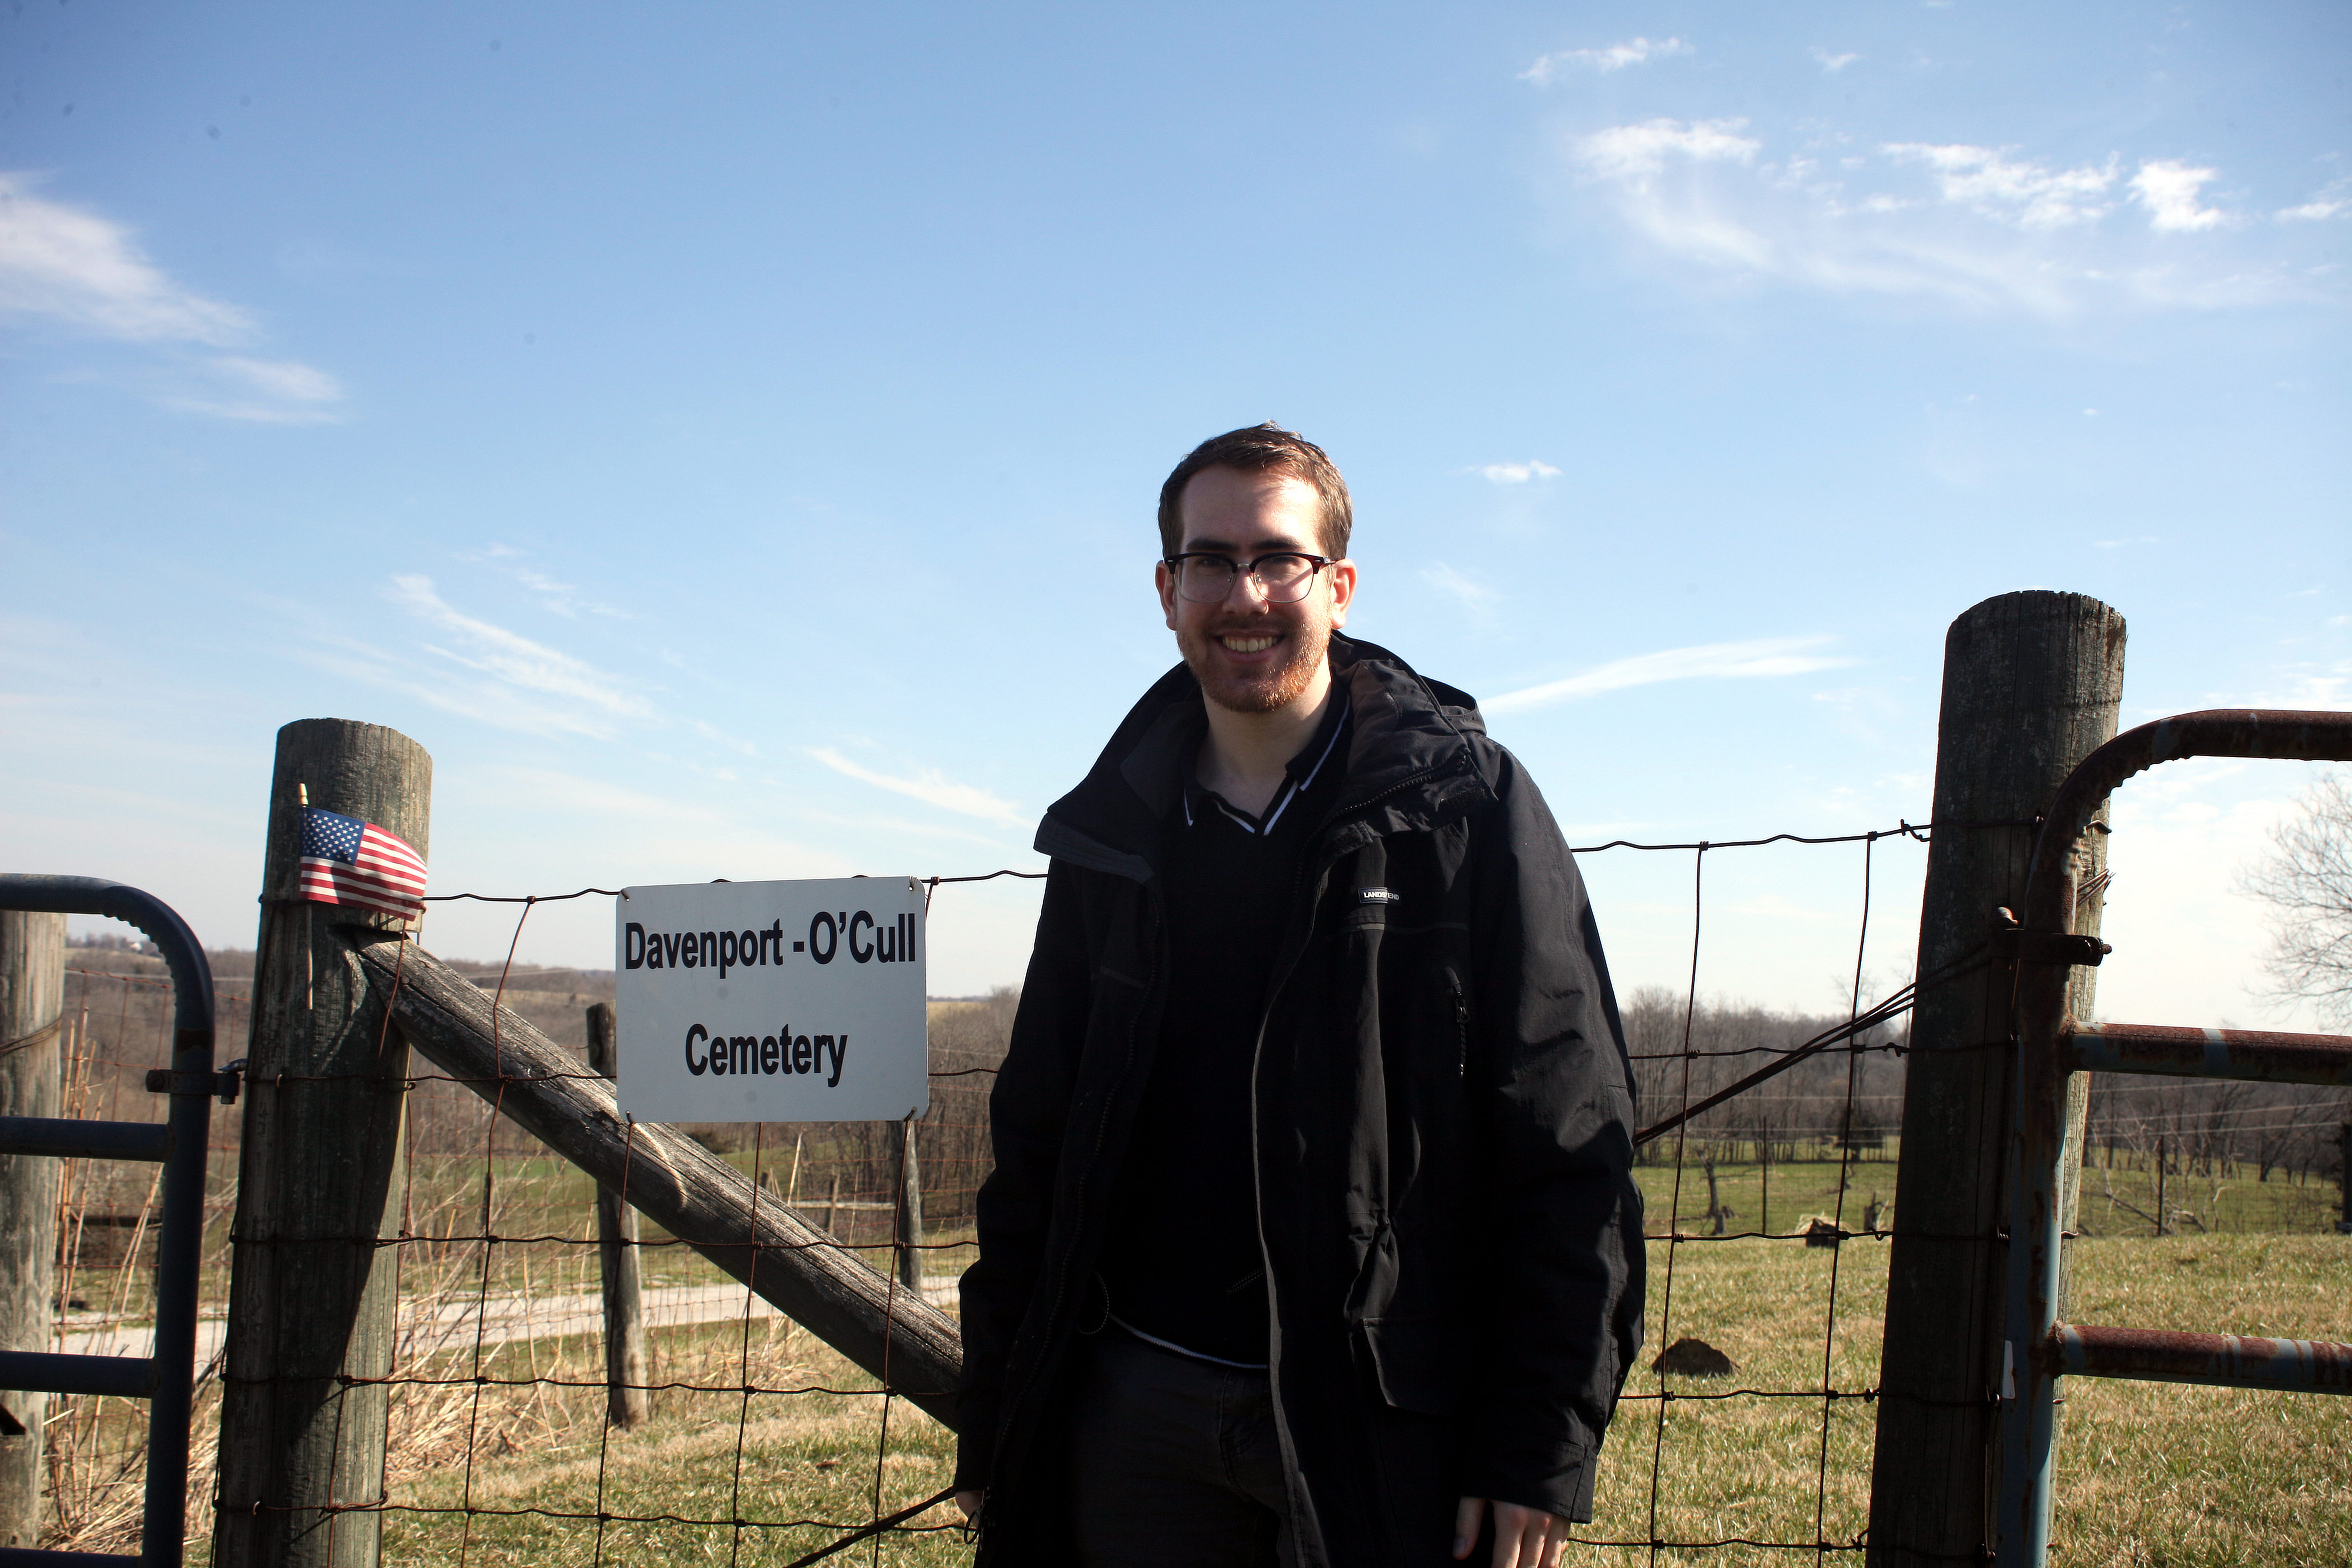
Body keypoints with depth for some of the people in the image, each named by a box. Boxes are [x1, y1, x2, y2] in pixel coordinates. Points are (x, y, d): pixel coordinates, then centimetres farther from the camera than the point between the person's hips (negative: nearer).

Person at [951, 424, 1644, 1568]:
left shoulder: (1466, 803, -3)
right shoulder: (1111, 837, 9)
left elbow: (1572, 1151, -7)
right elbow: (1034, 1142, 13)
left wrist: (1543, 1448, -12)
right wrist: (993, 1424, 9)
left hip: (1382, 1430, -3)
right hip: (1133, 1415, 4)